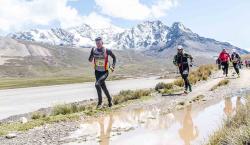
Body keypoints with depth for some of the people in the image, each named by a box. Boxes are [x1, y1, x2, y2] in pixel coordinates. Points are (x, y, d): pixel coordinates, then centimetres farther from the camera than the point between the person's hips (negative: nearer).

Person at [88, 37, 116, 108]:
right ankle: (109, 99, 35)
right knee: (103, 86, 11)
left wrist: (113, 66, -9)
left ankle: (100, 102, -8)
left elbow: (114, 58, 2)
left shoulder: (107, 50, -14)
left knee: (97, 84, -23)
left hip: (104, 72, -4)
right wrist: (91, 58, -21)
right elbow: (90, 60, 1)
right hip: (97, 72, 4)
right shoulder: (93, 50, -6)